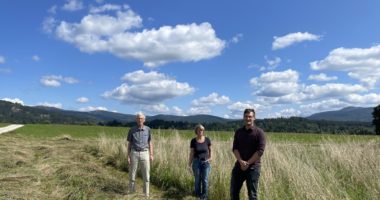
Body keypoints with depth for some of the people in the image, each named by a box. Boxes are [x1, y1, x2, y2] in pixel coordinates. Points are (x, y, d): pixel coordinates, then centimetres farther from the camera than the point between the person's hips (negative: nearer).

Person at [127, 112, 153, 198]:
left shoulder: (148, 129, 2)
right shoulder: (132, 130, -1)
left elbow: (150, 143, 7)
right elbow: (129, 144, 3)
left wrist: (151, 155, 0)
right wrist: (128, 156, -3)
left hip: (144, 154, 0)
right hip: (134, 154, 0)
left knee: (146, 175, 2)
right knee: (132, 174, 6)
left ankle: (146, 194, 16)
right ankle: (131, 192, 22)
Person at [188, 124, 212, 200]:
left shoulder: (207, 140, -6)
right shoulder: (193, 141, -6)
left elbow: (210, 149, 13)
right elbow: (192, 153, -2)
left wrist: (210, 157, 11)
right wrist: (189, 163, -3)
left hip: (206, 162, 0)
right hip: (196, 162, 0)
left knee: (205, 180, 0)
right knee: (197, 180, 7)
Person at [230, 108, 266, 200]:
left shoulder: (259, 132, -6)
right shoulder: (238, 132, 7)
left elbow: (260, 151, -12)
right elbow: (234, 148, 1)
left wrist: (248, 163, -15)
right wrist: (241, 161, -14)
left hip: (253, 167, -4)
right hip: (239, 165, 4)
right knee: (234, 191, 8)